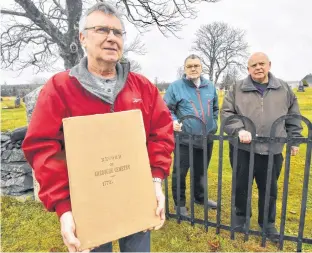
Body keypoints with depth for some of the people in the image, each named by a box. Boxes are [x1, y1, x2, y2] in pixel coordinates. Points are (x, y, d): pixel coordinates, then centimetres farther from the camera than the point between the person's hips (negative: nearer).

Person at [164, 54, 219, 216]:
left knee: (201, 171, 20)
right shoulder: (175, 86, -6)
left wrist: (213, 123, 13)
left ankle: (200, 197, 41)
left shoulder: (210, 86, 10)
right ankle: (180, 203, 24)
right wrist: (173, 121, -22)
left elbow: (215, 108, 22)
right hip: (185, 139, -4)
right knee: (180, 172, 4)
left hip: (207, 138, 5)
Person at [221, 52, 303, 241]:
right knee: (241, 186, 13)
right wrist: (239, 130, -17)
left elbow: (293, 116, 16)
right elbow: (226, 113, -3)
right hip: (243, 149, -1)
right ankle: (240, 216, 37)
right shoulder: (237, 89, 1)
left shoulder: (284, 88, 9)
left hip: (272, 150, 2)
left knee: (269, 189, 15)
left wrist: (294, 139, 13)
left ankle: (268, 222, 37)